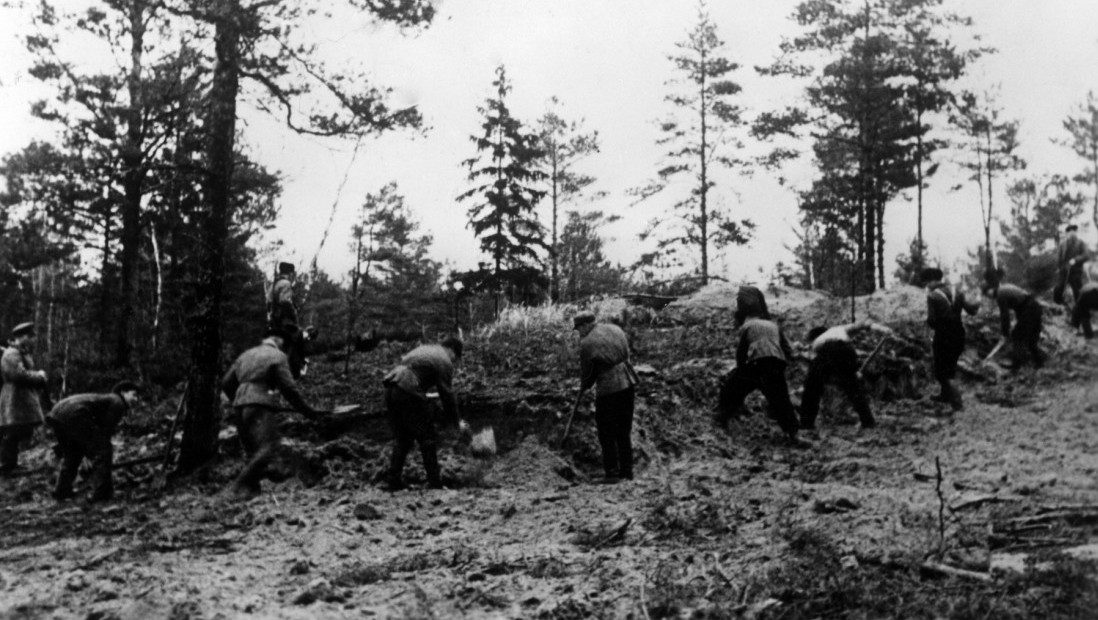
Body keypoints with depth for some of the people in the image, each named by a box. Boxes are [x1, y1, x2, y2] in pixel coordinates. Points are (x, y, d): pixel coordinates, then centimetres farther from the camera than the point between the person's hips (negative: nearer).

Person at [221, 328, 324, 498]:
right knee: (268, 449, -13)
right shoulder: (278, 356, 2)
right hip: (260, 407, -8)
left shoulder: (246, 355, 23)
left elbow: (226, 383, 22)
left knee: (253, 451, 12)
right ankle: (240, 487, -20)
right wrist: (306, 409, 2)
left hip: (240, 408, 8)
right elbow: (288, 388, -4)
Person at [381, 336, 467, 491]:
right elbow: (447, 395, 0)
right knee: (428, 437, 3)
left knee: (402, 438, 18)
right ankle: (434, 482, 6)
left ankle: (393, 481, 18)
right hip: (409, 394, -8)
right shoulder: (444, 362, 0)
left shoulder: (424, 349, 25)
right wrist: (458, 421, 10)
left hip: (391, 391, 8)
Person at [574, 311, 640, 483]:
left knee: (607, 433, 6)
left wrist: (582, 389, 16)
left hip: (608, 388, -7)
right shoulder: (615, 329, 7)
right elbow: (626, 354, 13)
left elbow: (587, 372, -4)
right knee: (624, 430, 17)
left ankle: (612, 472, 6)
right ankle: (627, 471, 22)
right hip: (628, 382, 7)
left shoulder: (587, 343, -12)